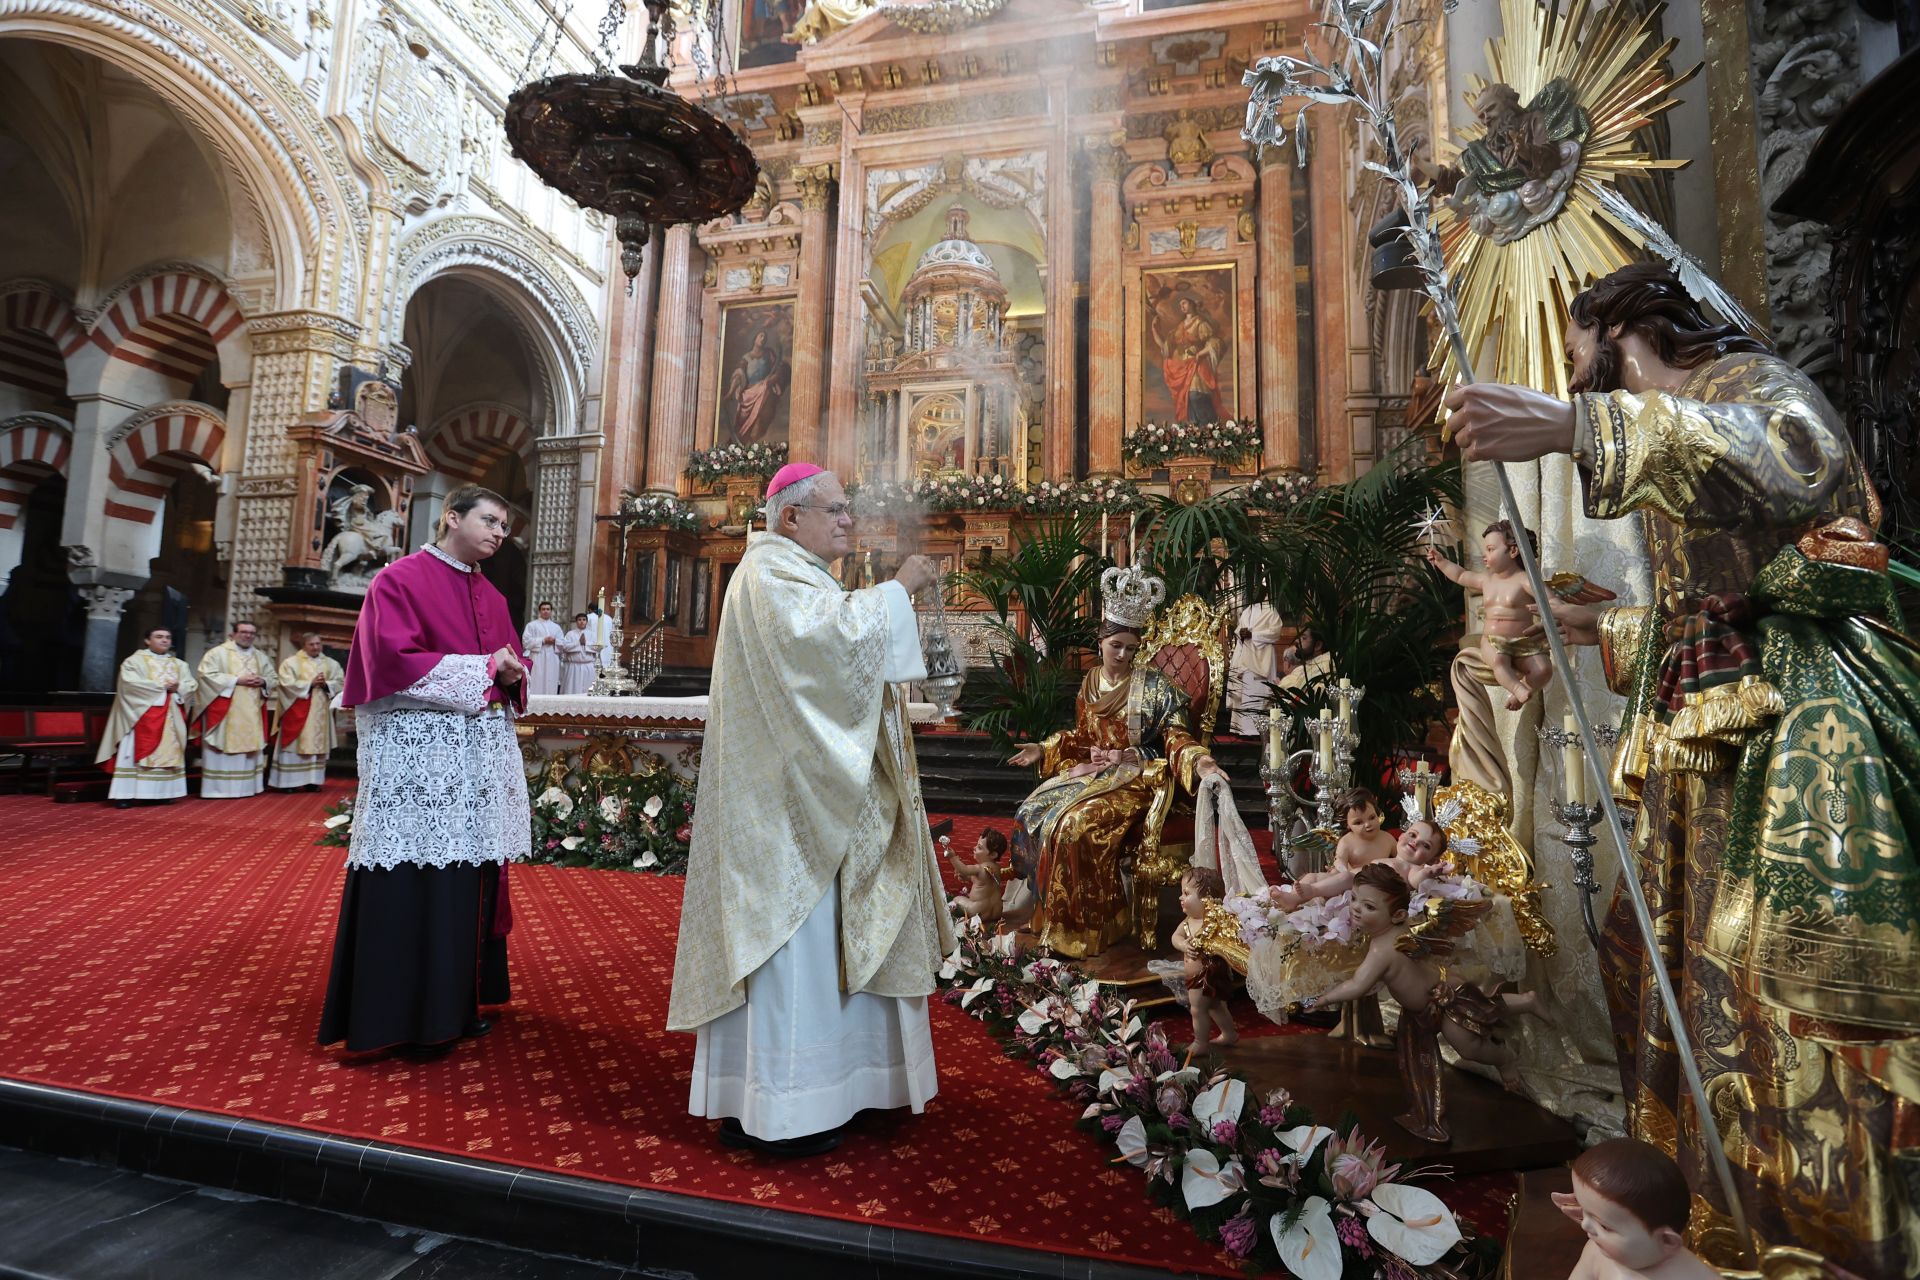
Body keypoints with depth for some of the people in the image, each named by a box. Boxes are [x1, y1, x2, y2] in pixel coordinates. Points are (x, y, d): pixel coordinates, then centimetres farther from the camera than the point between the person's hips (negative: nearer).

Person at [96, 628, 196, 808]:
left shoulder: (180, 664, 17)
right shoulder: (135, 660, 3)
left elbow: (191, 685, 8)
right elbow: (130, 682, -13)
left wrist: (177, 687, -14)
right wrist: (161, 687, -14)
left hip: (171, 717, 5)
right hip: (142, 713, -5)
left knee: (168, 752, 3)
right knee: (135, 752, -8)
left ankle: (164, 792, 6)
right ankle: (125, 795, -9)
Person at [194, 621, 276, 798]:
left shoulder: (261, 657, 16)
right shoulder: (218, 652, -1)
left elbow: (273, 679, 17)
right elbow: (207, 675, -12)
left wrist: (262, 681, -6)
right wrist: (237, 680, -17)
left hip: (252, 712, 6)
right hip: (225, 711, -5)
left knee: (250, 747, 6)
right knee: (223, 748, -5)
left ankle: (246, 786, 12)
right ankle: (220, 788, -2)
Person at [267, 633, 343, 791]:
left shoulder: (331, 664, 11)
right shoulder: (291, 662, 0)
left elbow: (339, 682, 5)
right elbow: (287, 684, -11)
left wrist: (326, 684, -13)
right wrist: (310, 684, -16)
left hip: (320, 713, 4)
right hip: (297, 712, -3)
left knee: (316, 744, 5)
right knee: (295, 745, -3)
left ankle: (313, 780, 9)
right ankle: (289, 781, 0)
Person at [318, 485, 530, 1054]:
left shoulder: (491, 597, 16)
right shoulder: (400, 579, -5)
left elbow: (510, 663, 21)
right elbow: (394, 662, -15)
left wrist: (512, 674, -3)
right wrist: (480, 669, -14)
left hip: (482, 752, 7)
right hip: (418, 752, -7)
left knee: (472, 874, 10)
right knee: (413, 881, -3)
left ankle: (456, 1001, 22)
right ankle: (404, 1014, 9)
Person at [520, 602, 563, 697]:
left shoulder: (556, 627, 19)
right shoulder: (532, 625, 9)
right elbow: (526, 642, -3)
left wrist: (555, 641, -5)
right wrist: (543, 640, -9)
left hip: (552, 661, 3)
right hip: (537, 660, -3)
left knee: (551, 688, -1)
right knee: (536, 687, -10)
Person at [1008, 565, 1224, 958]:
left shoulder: (1153, 685, -5)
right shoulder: (1089, 683, 11)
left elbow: (1176, 736, -10)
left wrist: (1198, 762, -29)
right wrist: (1043, 750, 12)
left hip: (1137, 778, -6)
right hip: (1093, 772, 6)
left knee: (1079, 823, -31)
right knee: (1033, 812, -14)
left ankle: (1091, 928, -14)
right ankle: (1050, 913, 0)